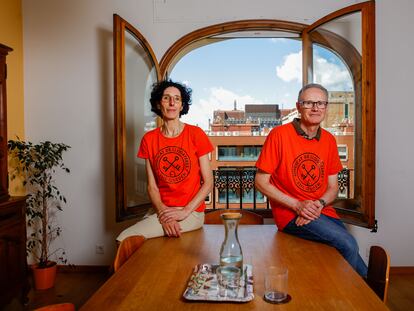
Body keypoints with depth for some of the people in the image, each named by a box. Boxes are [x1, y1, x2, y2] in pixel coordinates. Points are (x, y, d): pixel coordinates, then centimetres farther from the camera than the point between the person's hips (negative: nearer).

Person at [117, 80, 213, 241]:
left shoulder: (195, 134, -3)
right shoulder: (149, 139, 7)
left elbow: (208, 182, -3)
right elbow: (152, 186, 3)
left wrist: (185, 211, -13)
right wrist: (163, 212, -15)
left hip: (191, 211, -4)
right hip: (161, 210, 4)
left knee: (126, 239, -21)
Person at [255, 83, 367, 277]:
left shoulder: (329, 140, 8)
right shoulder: (279, 134, -9)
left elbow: (332, 187, 12)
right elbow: (261, 182, -8)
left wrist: (319, 204, -10)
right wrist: (298, 205, -15)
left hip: (323, 211, 5)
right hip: (290, 214, -5)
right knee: (348, 244, -20)